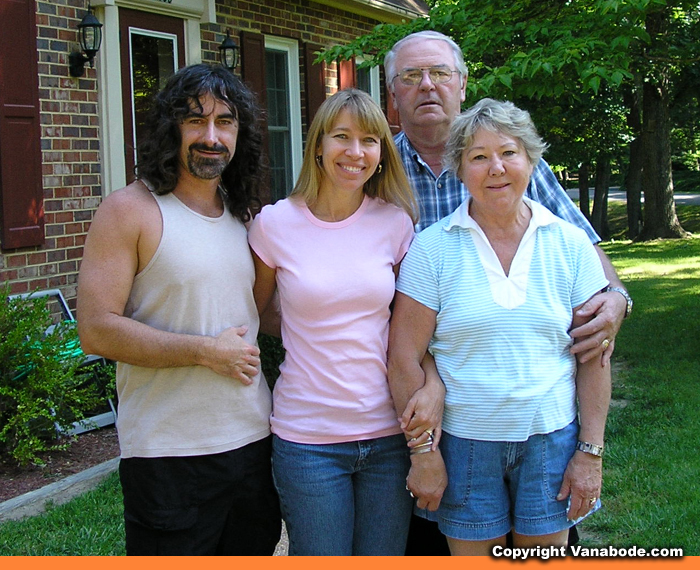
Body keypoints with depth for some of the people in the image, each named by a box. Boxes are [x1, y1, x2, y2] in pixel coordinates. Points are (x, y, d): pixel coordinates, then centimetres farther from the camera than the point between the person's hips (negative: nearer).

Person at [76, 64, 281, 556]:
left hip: (253, 439, 6)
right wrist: (207, 351, -17)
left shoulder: (244, 214, 11)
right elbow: (97, 329, -16)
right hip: (168, 455, -6)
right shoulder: (129, 210, -9)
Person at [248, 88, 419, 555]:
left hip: (389, 433, 2)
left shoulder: (395, 222, 1)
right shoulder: (275, 224, -5)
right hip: (308, 439, -2)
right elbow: (253, 314, 9)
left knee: (384, 555, 12)